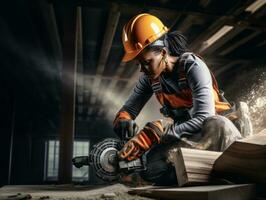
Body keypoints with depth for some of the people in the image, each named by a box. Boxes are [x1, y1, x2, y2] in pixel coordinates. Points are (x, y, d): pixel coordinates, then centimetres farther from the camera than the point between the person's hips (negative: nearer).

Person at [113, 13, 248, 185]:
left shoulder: (193, 67, -22)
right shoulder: (150, 77, -4)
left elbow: (204, 119, -32)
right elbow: (130, 108, 3)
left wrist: (155, 134, -40)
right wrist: (123, 120, -23)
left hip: (217, 126, -4)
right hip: (185, 131, 5)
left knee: (217, 126, -41)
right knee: (152, 161, -25)